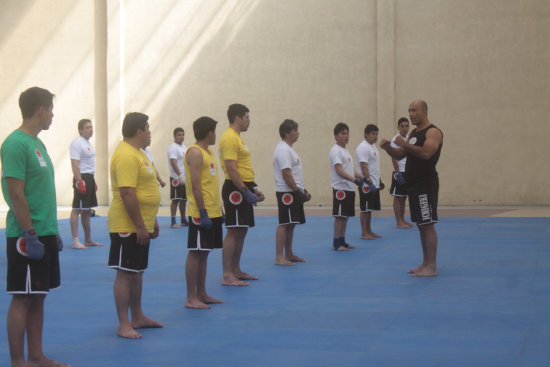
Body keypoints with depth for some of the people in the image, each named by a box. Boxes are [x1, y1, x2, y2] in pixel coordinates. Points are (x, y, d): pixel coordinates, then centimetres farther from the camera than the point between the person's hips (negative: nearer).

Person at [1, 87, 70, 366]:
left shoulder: (37, 143, 14)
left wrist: (52, 232, 20)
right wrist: (30, 235, -20)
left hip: (44, 233, 9)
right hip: (27, 236, -9)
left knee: (38, 297, 13)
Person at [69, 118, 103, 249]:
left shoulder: (88, 143, 17)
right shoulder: (77, 143, -12)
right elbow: (75, 164, -19)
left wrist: (93, 182, 24)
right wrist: (79, 182, -25)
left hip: (89, 178, 10)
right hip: (82, 178, -10)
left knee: (87, 211, 14)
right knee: (77, 210, -8)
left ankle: (88, 239, 22)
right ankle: (75, 241, -9)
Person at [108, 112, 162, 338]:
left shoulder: (137, 153, 16)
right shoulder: (126, 156, -19)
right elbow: (127, 194, -25)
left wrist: (151, 222, 24)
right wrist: (139, 226, -23)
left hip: (140, 226, 10)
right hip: (127, 227, -10)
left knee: (137, 272, 16)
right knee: (125, 274, -5)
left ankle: (137, 318, 25)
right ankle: (123, 325, -1)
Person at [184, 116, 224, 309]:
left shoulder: (208, 152, 18)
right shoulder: (195, 152, -12)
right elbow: (195, 185, -18)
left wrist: (219, 208, 20)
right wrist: (203, 212, -21)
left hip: (213, 212, 9)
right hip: (201, 213, -9)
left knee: (204, 253, 13)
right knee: (195, 253, -5)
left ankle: (201, 294, 20)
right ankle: (191, 298, -1)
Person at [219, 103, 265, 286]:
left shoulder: (237, 137, 18)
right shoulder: (229, 138, -15)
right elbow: (231, 169, -22)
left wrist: (254, 189, 19)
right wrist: (246, 192, -23)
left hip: (243, 189, 11)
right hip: (235, 189, -11)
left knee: (242, 230, 14)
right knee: (233, 231, -10)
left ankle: (236, 271, 22)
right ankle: (227, 276, -9)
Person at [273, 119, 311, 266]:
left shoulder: (288, 148, 18)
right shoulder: (283, 150, -16)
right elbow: (286, 174, -22)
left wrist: (303, 191, 20)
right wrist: (298, 191, -20)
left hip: (293, 193, 11)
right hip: (287, 193, -11)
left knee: (290, 224, 14)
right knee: (284, 224, -10)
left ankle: (289, 254, 21)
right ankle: (279, 257, -10)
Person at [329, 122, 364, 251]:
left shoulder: (346, 151, 19)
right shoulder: (336, 151, -12)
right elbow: (339, 170, -21)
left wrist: (362, 177, 11)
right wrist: (354, 179, -27)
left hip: (349, 188, 10)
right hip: (340, 188, -10)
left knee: (345, 216, 12)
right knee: (339, 216, -7)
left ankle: (342, 241, 19)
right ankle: (336, 244, -4)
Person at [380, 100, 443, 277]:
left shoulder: (433, 132, -9)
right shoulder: (414, 133, 19)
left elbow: (426, 153, -25)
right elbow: (399, 155, 20)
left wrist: (405, 144, -24)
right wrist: (388, 147, 1)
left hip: (426, 185, -9)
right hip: (413, 184, 9)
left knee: (427, 225, -9)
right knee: (421, 225, 12)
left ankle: (432, 267, -8)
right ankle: (425, 264, 18)